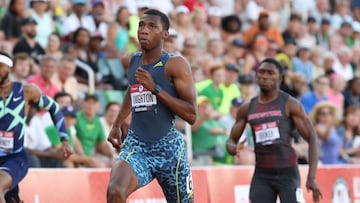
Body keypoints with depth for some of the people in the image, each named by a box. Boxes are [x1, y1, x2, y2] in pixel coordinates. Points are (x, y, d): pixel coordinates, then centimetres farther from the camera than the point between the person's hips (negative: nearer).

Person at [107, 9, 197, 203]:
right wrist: (117, 125, 28)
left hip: (168, 148, -3)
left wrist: (155, 88, -21)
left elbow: (191, 115, -16)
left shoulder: (176, 64, -9)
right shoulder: (130, 62, 7)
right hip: (136, 147, 3)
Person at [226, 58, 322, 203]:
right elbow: (231, 140, 17)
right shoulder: (247, 109, 9)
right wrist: (233, 148, -11)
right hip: (261, 174, 4)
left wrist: (311, 177, -16)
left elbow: (312, 138, -6)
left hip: (287, 172, -4)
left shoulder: (290, 105, -4)